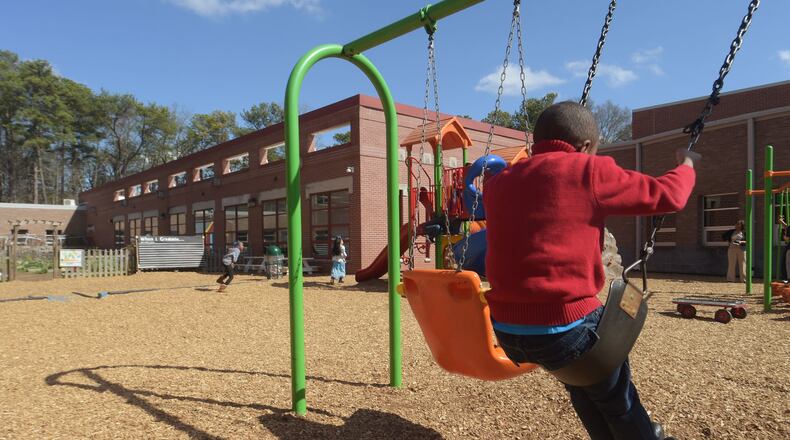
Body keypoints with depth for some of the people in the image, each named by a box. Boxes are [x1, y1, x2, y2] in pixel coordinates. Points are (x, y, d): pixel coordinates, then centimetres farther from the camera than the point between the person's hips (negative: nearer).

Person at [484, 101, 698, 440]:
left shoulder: (498, 185, 6)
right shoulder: (590, 172, -7)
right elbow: (667, 195, 2)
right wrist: (686, 166, 23)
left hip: (506, 330, 6)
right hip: (564, 328, -5)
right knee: (617, 402, 25)